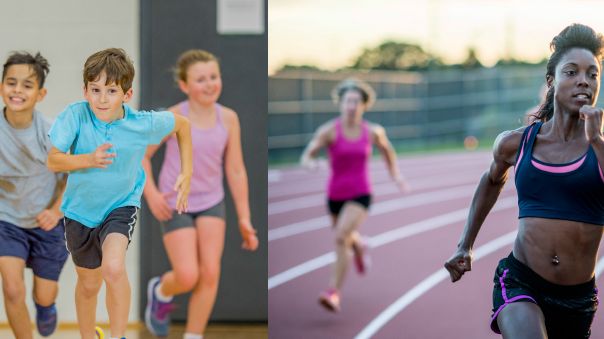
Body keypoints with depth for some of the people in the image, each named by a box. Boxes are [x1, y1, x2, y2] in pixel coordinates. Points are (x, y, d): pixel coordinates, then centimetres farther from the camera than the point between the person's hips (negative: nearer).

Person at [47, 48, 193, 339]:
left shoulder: (143, 124, -22)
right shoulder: (75, 115, -24)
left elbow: (182, 124, -3)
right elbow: (53, 161, -26)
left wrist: (186, 174, -2)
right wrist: (89, 160, -42)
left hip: (121, 206, -2)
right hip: (81, 209, 2)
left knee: (113, 268, -30)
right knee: (89, 284, 20)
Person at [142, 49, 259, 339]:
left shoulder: (228, 118, -7)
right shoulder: (174, 118, -16)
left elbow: (236, 170, 0)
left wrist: (244, 219, 2)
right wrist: (151, 194, -17)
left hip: (211, 203, 3)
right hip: (175, 206, -3)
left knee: (210, 274, -9)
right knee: (187, 278, -10)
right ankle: (161, 290, 27)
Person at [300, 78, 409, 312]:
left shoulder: (373, 131, -4)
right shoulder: (329, 130, -11)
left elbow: (387, 149, 18)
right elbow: (306, 156, -17)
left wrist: (396, 175, 11)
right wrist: (310, 163, -40)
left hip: (360, 195, -2)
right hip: (335, 195, 2)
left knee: (341, 237, -25)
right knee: (348, 239, 24)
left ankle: (334, 293, -25)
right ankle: (359, 247, 64)